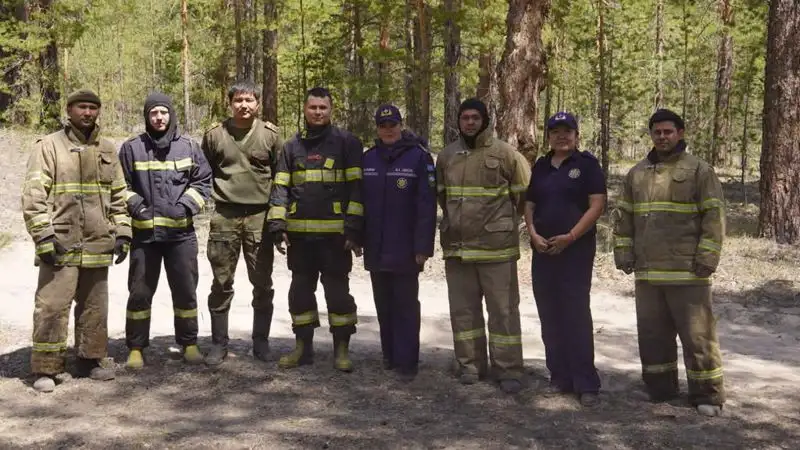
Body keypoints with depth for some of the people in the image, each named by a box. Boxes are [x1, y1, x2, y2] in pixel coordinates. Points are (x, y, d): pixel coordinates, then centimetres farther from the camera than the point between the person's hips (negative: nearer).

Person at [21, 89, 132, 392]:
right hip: (60, 245, -5)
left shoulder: (107, 151, 14)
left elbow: (118, 197, 17)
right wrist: (44, 235, -16)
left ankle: (89, 361, 24)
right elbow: (33, 195, -8)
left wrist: (122, 233, 9)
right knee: (52, 306, -6)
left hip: (98, 246, 5)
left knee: (95, 307, 12)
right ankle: (45, 369, 3)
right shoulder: (49, 146, -2)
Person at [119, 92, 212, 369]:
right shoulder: (132, 148, 4)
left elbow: (203, 181, 8)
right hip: (144, 232, -1)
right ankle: (136, 348, 15)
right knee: (140, 292, 5)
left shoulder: (189, 147, 7)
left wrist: (186, 205, -6)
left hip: (181, 232, 1)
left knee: (185, 290, 8)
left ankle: (189, 343, 20)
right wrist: (136, 205, -7)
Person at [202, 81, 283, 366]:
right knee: (221, 283, 4)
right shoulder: (215, 135, 2)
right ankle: (219, 343, 14)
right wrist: (212, 197, 6)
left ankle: (261, 341, 20)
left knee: (262, 284, 7)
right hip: (224, 216, 0)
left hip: (260, 216, 0)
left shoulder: (271, 135, 1)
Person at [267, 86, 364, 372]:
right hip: (299, 233, 4)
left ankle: (341, 349, 11)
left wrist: (354, 229, -12)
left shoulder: (346, 143, 0)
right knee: (300, 290, 10)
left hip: (335, 234, -4)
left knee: (337, 290, 2)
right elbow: (280, 189, 9)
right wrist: (278, 227, -1)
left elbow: (356, 188, -5)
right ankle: (303, 346, 21)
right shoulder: (293, 147, 11)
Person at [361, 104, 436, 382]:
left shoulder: (419, 157, -7)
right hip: (375, 249, 5)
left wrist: (423, 246, -15)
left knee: (405, 305, -1)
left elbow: (427, 205, -11)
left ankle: (406, 362, 4)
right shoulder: (368, 159, 9)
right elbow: (360, 201, 12)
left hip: (405, 250, -5)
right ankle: (389, 356, 24)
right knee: (383, 305, 13)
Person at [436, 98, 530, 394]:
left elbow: (524, 194, 2)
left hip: (496, 245, -4)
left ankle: (508, 370, 6)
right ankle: (470, 364, 22)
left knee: (503, 308, 0)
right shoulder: (446, 156, 9)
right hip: (457, 245, 4)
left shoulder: (505, 153, -4)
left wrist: (504, 222, 6)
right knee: (463, 307, 10)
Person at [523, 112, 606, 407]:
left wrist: (570, 237, -14)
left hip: (576, 249, -5)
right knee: (550, 316, 6)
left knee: (576, 314, -8)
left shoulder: (587, 164, -1)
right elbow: (529, 205, 16)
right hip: (543, 250, 5)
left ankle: (586, 383, -4)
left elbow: (597, 205, -8)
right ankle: (560, 377, 15)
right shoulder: (540, 167, 15)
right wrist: (533, 233, -3)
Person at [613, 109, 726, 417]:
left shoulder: (699, 170, -1)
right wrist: (623, 253, 9)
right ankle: (659, 389, 24)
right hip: (647, 272, 5)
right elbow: (623, 217, 17)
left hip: (688, 272, -5)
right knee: (652, 334, 11)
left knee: (697, 334, -1)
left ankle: (706, 394, 9)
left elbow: (714, 216, -5)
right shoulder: (636, 174, 13)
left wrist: (707, 257, -12)